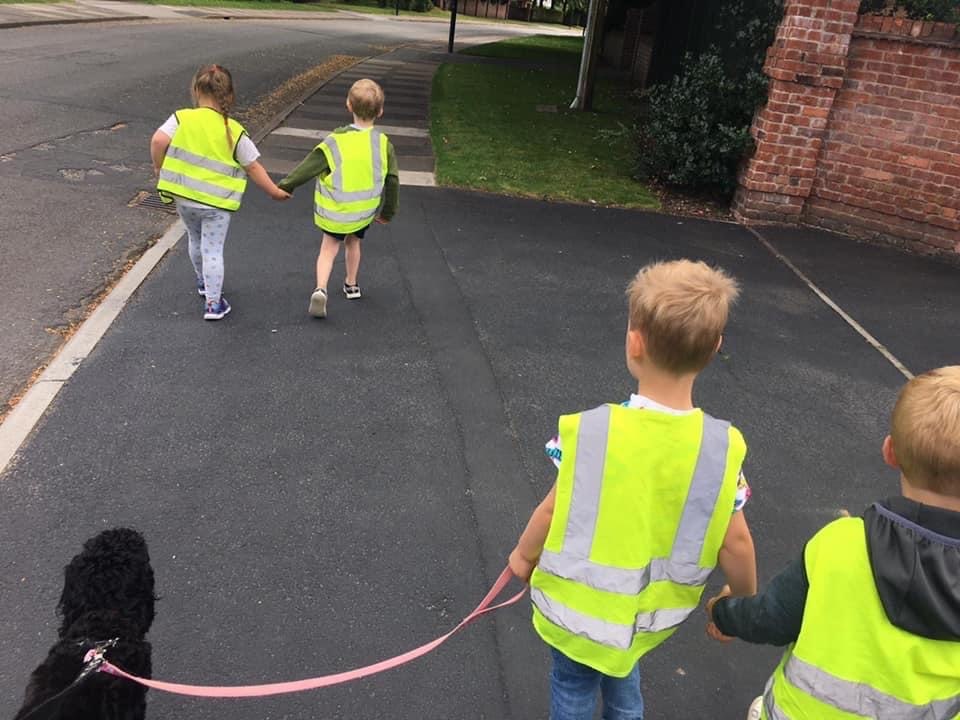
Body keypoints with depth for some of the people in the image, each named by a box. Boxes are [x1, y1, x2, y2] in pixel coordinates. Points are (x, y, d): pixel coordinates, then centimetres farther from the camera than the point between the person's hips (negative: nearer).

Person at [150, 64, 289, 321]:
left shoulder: (182, 118, -7)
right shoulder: (234, 131, -8)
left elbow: (158, 140, -21)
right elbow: (253, 167, -4)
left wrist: (159, 167, -2)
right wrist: (274, 191, 8)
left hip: (184, 197, 2)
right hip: (217, 203, -2)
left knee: (196, 240, 25)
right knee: (213, 250, 4)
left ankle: (203, 282, 47)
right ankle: (214, 303, 4)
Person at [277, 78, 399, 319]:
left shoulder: (335, 142, -18)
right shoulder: (383, 143, -10)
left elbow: (307, 168, -13)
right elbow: (392, 181, -2)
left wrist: (284, 186, 1)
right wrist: (388, 211, 13)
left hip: (334, 211, -2)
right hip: (365, 212, 2)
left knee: (329, 246, 13)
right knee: (353, 242, 27)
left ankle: (320, 289, -6)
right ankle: (351, 285, 41)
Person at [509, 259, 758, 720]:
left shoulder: (588, 431, -27)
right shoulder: (723, 448, -21)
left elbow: (553, 510, -15)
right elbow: (735, 541, -10)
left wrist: (524, 555, 6)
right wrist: (744, 598, 10)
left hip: (579, 605, -2)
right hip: (647, 615, 3)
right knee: (621, 667, 32)